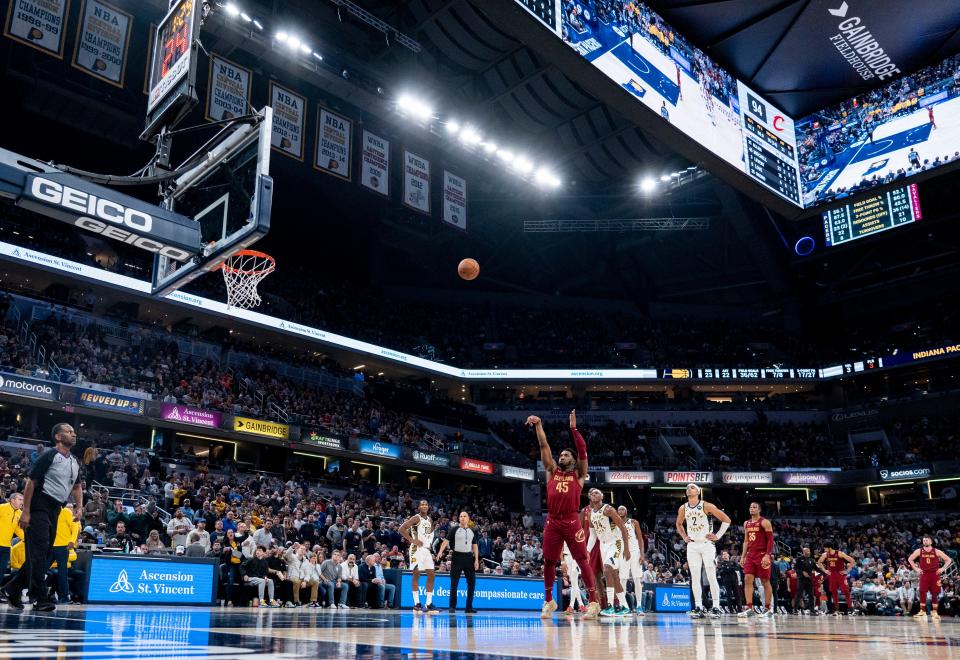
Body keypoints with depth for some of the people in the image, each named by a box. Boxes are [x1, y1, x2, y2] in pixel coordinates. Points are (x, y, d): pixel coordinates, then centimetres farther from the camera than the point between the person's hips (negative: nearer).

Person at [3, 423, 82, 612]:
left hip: (55, 510, 8)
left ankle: (13, 589, 22)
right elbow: (31, 482, -12)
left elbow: (77, 486, 23)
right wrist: (25, 512, -16)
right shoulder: (49, 456, -11)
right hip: (39, 507, -8)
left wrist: (79, 506, 8)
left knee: (45, 554, 10)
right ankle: (40, 598, -8)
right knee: (38, 552, -8)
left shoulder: (75, 462, 12)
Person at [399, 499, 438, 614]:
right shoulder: (416, 518, -8)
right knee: (416, 574, -6)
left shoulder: (430, 520, 14)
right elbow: (401, 529, -16)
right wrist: (413, 540, -18)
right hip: (417, 549, -8)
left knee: (431, 575, 4)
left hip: (427, 549, 8)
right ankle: (416, 604, -2)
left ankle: (428, 604, 9)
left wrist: (430, 545, 12)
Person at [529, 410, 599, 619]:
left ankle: (593, 602, -1)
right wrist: (538, 425, -2)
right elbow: (544, 446, 8)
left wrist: (573, 428, -7)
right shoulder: (552, 471, 16)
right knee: (549, 562, 7)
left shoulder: (578, 474, 9)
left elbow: (582, 450, -3)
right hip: (552, 521, 3)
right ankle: (548, 602, 21)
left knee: (582, 561, -4)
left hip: (571, 521, -3)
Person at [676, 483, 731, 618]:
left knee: (711, 577, -5)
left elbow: (726, 520, -8)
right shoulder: (683, 508, 3)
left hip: (707, 544, -4)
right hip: (692, 545, 4)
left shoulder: (706, 506, -11)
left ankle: (716, 607, 0)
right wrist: (684, 537, 11)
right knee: (695, 578, 3)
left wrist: (718, 536, -9)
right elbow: (679, 524, 24)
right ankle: (699, 607, 8)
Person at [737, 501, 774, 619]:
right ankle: (749, 608, -7)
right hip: (750, 555, 6)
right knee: (747, 580, -5)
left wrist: (767, 555, -19)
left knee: (765, 581, 1)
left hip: (762, 555, -6)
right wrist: (743, 556, 11)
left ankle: (768, 609, 11)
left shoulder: (764, 522, -6)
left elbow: (771, 540, -10)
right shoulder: (746, 524, 14)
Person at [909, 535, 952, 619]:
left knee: (935, 593, 3)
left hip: (935, 574, 0)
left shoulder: (937, 551, -1)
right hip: (924, 574, 0)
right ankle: (922, 611, -1)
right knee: (922, 593, -7)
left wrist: (942, 569, -4)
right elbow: (910, 559, 11)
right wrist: (916, 568, 2)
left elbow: (948, 560, 5)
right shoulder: (919, 551, 1)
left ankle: (934, 612, 14)